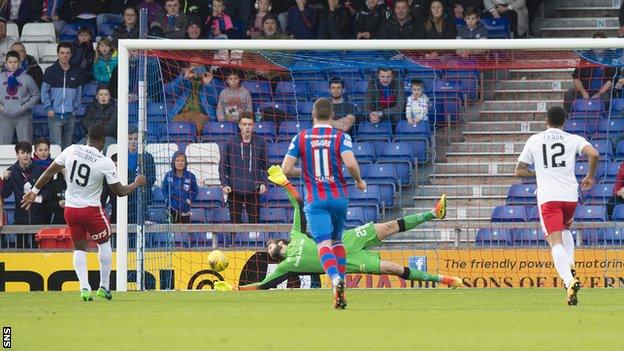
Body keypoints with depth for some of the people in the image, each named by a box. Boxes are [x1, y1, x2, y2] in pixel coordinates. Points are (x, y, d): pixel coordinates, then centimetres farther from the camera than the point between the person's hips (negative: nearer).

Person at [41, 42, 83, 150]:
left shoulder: (76, 72, 8)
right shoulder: (51, 71, -1)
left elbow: (79, 91, 14)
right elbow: (44, 91, 0)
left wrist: (76, 107, 4)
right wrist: (48, 108, -8)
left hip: (70, 115, 3)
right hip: (55, 115, -3)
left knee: (67, 145, 9)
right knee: (56, 145, -8)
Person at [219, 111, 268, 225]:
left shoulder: (260, 143, 4)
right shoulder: (230, 144, 1)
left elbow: (265, 165, 13)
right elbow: (222, 165, 6)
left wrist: (263, 183, 1)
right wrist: (224, 184, -3)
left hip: (253, 190, 1)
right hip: (234, 190, -1)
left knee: (255, 222, 0)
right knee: (235, 223, 3)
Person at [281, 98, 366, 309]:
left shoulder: (301, 138, 2)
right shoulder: (341, 137, -1)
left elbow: (286, 170, -2)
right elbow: (351, 164, -17)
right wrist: (359, 181, 3)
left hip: (315, 200, -1)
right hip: (339, 198, 1)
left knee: (324, 243, -12)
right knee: (337, 240, 22)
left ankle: (336, 279, -40)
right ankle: (340, 288, 19)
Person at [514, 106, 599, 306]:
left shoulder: (534, 141, 12)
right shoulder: (573, 140, 9)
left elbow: (519, 171, 14)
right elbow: (593, 154, -9)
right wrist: (590, 177, 7)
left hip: (547, 197, -2)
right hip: (570, 195, 2)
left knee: (555, 241, -11)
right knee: (565, 229, 31)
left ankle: (569, 280, -34)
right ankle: (570, 266, 9)